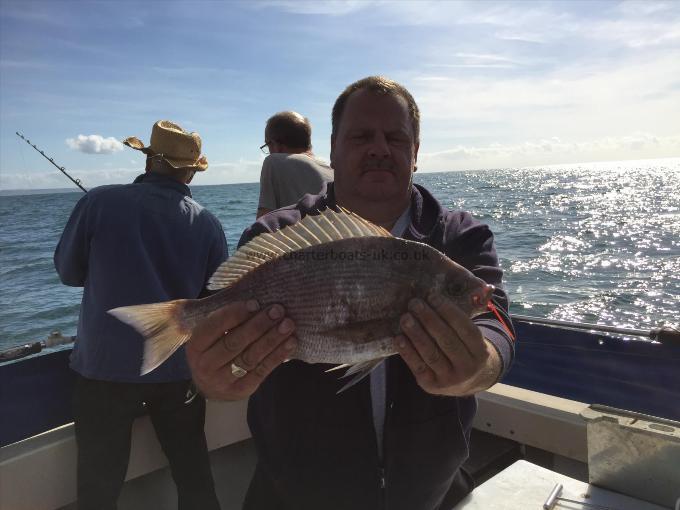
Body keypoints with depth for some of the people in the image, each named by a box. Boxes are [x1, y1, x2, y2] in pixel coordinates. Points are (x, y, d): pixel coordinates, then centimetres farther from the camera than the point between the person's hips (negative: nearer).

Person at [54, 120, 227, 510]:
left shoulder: (100, 201, -9)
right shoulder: (207, 223, -6)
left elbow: (68, 271, 2)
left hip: (105, 366, -1)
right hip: (180, 368, 1)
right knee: (194, 475, 18)